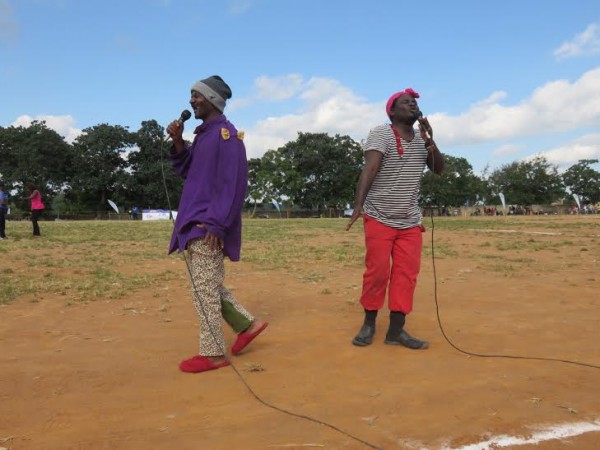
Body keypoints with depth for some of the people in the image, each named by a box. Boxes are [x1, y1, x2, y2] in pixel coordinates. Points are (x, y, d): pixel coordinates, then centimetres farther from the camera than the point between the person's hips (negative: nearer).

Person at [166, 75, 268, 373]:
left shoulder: (226, 134, -13)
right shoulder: (203, 134, 16)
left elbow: (233, 184, -19)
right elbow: (187, 170, 17)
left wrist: (215, 223, -23)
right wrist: (178, 142, 2)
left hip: (208, 225, -10)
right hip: (194, 223, 10)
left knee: (205, 288, -3)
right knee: (206, 286, 17)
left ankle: (213, 354, 8)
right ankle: (247, 324, 26)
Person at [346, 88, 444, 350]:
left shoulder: (421, 138, 12)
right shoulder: (380, 134, -7)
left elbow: (439, 169, 7)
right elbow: (369, 169, -20)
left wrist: (430, 141, -9)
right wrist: (359, 203, -33)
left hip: (411, 221, 6)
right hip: (379, 218, -5)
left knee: (407, 273, 1)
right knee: (377, 271, -6)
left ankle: (396, 330, 7)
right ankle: (369, 323, 13)